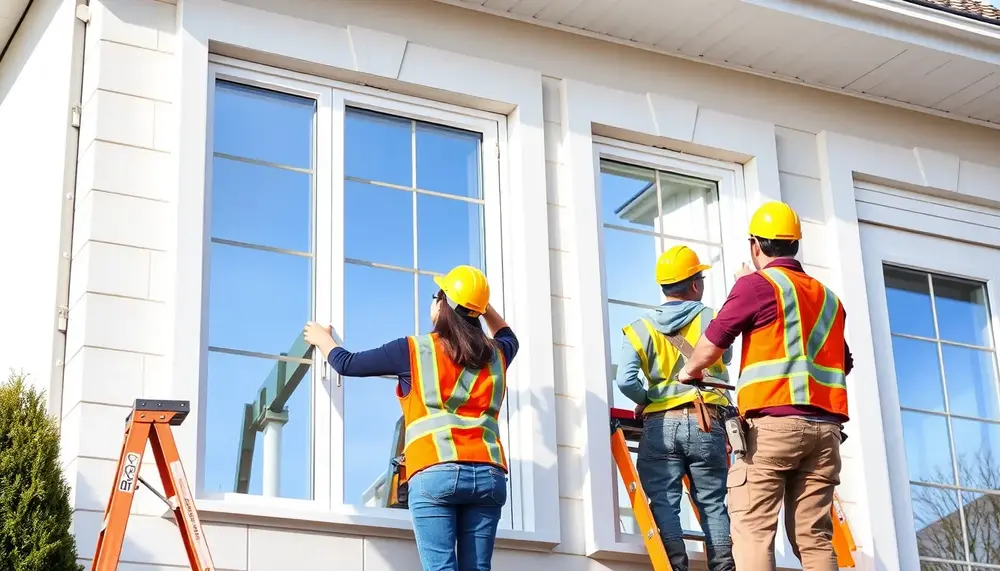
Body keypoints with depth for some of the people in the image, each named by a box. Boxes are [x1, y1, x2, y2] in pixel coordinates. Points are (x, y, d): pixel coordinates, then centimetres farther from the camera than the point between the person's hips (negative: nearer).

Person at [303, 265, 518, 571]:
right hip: (488, 474, 4)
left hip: (436, 473, -4)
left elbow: (347, 363, 14)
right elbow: (507, 336, 42)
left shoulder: (415, 350, 3)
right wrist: (482, 304, 41)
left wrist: (321, 338, 32)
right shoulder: (495, 354, 15)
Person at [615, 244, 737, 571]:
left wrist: (646, 401, 9)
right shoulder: (712, 320, 4)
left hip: (660, 426, 0)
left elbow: (625, 381, -9)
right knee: (713, 504, 7)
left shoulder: (640, 330, 3)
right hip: (706, 423, 0)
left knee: (664, 504, 0)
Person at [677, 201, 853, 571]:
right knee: (814, 536, 4)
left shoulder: (758, 284, 0)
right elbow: (844, 362, 26)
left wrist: (689, 372, 18)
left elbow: (714, 340, 0)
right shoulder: (829, 298, 20)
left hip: (774, 422, -6)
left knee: (753, 531, -8)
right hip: (825, 426, 6)